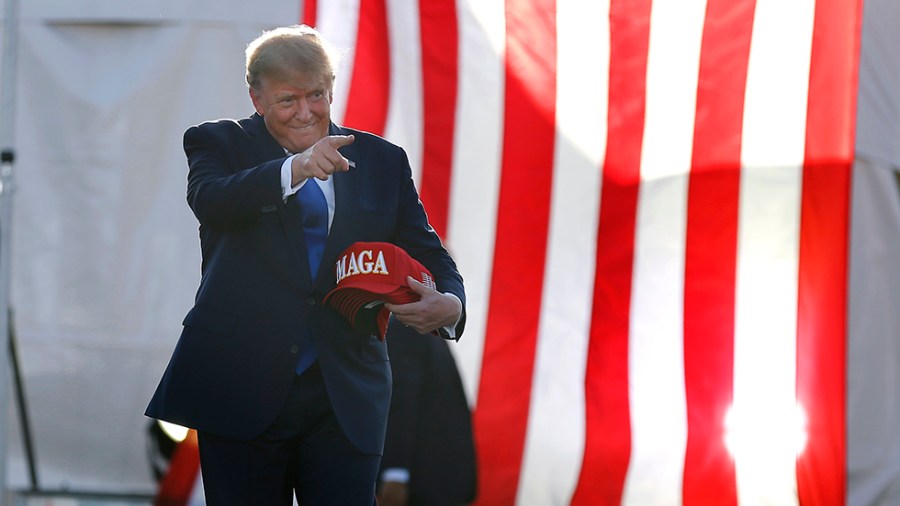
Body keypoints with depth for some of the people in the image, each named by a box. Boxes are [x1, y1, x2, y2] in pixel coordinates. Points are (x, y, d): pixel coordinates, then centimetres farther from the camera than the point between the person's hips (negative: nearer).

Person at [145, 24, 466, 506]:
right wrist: (294, 170, -35)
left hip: (345, 402, 1)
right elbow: (209, 201, -18)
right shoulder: (221, 144, 4)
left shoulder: (382, 161, 12)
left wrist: (449, 304, -14)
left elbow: (427, 253, 10)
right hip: (241, 390, -1)